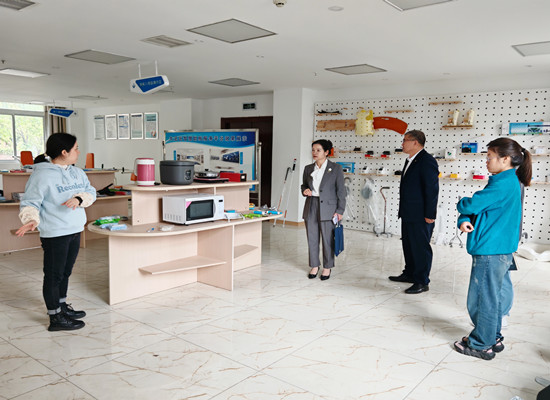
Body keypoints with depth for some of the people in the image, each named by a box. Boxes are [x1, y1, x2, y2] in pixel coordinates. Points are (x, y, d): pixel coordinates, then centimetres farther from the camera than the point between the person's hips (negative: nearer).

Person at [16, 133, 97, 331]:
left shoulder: (77, 172, 8)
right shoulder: (42, 175, -14)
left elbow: (90, 192, 7)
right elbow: (30, 203, -13)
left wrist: (79, 198, -14)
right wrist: (31, 220, -31)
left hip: (75, 231, 8)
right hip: (54, 234, -8)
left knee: (65, 272, 20)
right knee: (54, 275, 3)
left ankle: (62, 307, 35)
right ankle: (55, 318, 13)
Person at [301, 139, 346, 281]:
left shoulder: (336, 168, -4)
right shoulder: (308, 168, 8)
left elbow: (341, 191, -4)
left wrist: (340, 210, -9)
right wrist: (305, 190, -3)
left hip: (327, 208, -4)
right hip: (311, 207, 4)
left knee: (327, 239, 3)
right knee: (312, 238, 9)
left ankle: (327, 267, 20)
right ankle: (314, 265, 25)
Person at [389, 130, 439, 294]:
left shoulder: (427, 161, -16)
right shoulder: (410, 161, 14)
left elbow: (432, 189, -19)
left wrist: (429, 215, -19)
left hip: (420, 216, -10)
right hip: (408, 215, 10)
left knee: (421, 248, 0)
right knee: (408, 245, 19)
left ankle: (422, 282, 10)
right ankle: (409, 274, 34)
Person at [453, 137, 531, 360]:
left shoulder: (504, 184, -18)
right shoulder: (508, 182, 14)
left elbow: (472, 204, -21)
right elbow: (478, 207, 10)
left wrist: (461, 203, 2)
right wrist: (464, 220, -9)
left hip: (491, 251, -10)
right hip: (498, 250, 10)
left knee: (484, 298, 1)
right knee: (492, 296, 19)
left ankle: (481, 345, 13)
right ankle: (493, 338, 32)